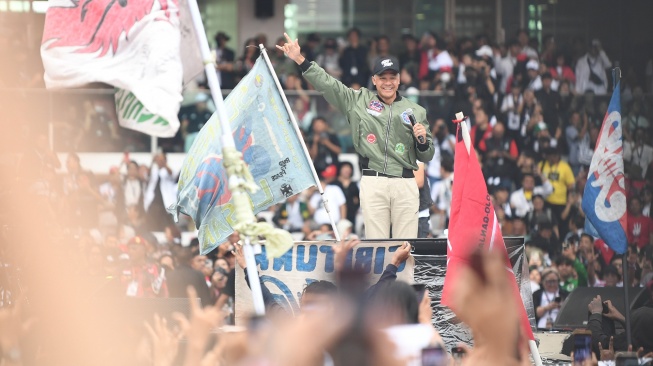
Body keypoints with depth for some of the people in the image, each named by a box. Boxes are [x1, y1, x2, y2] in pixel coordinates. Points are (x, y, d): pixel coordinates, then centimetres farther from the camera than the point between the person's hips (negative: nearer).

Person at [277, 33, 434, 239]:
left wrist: (423, 140, -6)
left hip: (405, 184, 1)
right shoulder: (359, 101, 12)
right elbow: (327, 83, 9)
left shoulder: (415, 111, 14)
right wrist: (299, 60, 3)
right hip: (373, 183, -1)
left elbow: (426, 157, 16)